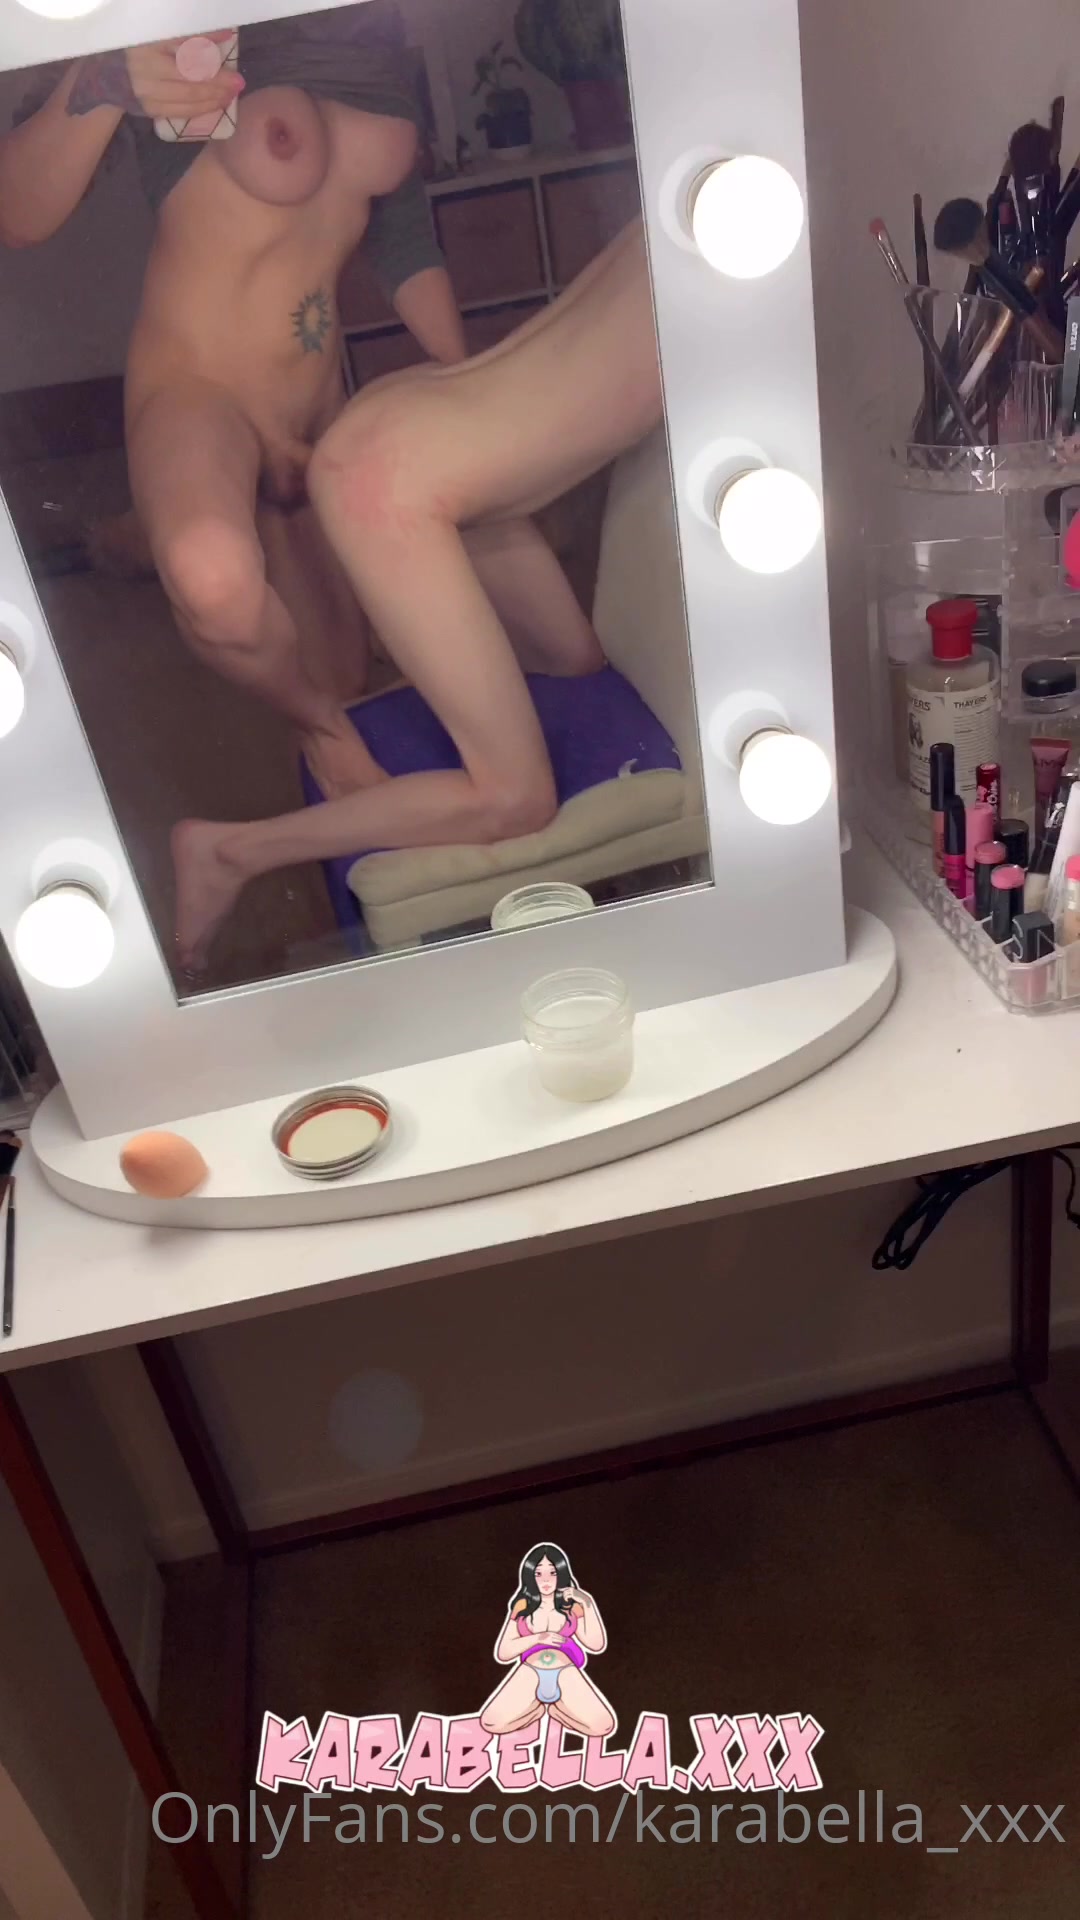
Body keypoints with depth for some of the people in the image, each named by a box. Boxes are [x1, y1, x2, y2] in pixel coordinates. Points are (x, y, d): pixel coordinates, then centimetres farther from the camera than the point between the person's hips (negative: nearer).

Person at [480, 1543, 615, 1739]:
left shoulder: (572, 1606, 7)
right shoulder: (522, 1606, 6)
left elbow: (597, 1645, -4)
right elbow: (502, 1654, 1)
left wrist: (588, 1603, -10)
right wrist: (538, 1638, -12)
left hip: (566, 1677, 0)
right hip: (529, 1676, 0)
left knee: (602, 1726, -24)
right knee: (491, 1723, -24)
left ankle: (554, 1707, 4)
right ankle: (539, 1706, 4)